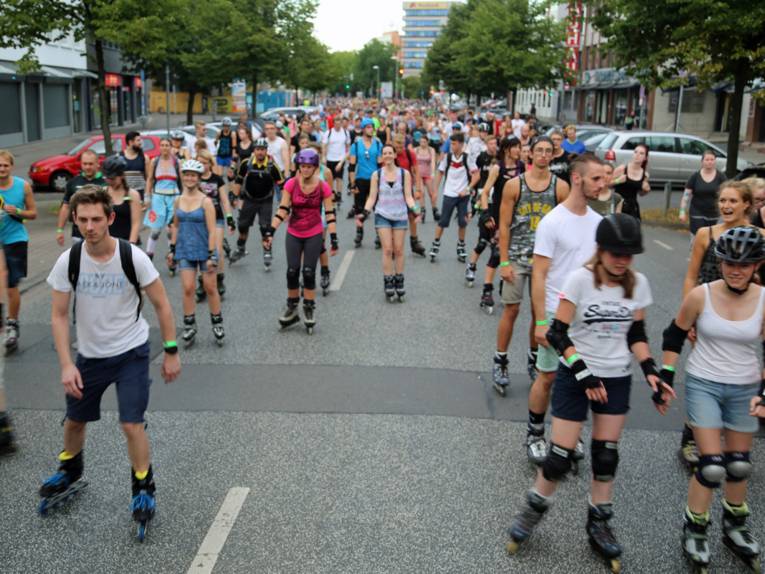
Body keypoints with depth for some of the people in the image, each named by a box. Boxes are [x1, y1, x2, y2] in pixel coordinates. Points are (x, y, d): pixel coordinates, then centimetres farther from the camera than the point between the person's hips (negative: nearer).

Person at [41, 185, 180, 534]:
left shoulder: (133, 258, -19)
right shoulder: (68, 261, -14)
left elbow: (161, 304, -9)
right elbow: (59, 315, -6)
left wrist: (171, 351, -8)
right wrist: (66, 364, -14)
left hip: (132, 352, -3)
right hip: (89, 354, 3)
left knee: (131, 424, -10)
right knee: (75, 420, 17)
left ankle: (143, 488, 13)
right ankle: (70, 472, 48)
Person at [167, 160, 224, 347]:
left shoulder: (205, 201, -9)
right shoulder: (179, 201, 4)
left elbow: (212, 231, -11)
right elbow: (176, 226, 13)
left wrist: (211, 255, -14)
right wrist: (172, 249, 11)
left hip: (204, 250, -3)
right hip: (185, 251, 3)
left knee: (210, 288, 5)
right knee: (187, 289, -1)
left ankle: (217, 324, 19)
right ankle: (189, 326, 10)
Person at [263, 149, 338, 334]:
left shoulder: (323, 187, -9)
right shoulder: (291, 184, -8)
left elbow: (329, 214, -6)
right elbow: (282, 210, -6)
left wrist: (334, 239, -9)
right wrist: (270, 232, -12)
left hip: (314, 235, -1)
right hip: (293, 235, 1)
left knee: (309, 272, 0)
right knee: (292, 272, 2)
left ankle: (309, 310, 16)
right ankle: (292, 308, 20)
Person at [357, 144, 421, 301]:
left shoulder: (404, 173, 0)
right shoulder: (376, 175, 2)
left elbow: (408, 196, -1)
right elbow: (372, 197, 2)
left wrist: (414, 209, -18)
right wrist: (365, 213, -10)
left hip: (400, 216, 0)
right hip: (382, 216, 0)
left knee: (398, 250, 3)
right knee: (387, 250, -6)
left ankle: (399, 283, 14)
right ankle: (388, 284, 1)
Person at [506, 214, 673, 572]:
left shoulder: (638, 283, -3)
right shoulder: (580, 279, -16)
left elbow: (637, 335, 6)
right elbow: (558, 333, -15)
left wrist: (652, 373, -6)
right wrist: (585, 373, -21)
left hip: (617, 380, 4)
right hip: (575, 376, -4)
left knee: (606, 456, 9)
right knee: (561, 456, -3)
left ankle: (598, 525, 28)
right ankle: (533, 510, 23)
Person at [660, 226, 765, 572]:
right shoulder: (700, 296, -13)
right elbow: (675, 337, 0)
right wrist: (665, 377, -2)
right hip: (703, 385, -2)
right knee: (712, 466, -8)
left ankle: (735, 527, 40)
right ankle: (694, 529, 17)